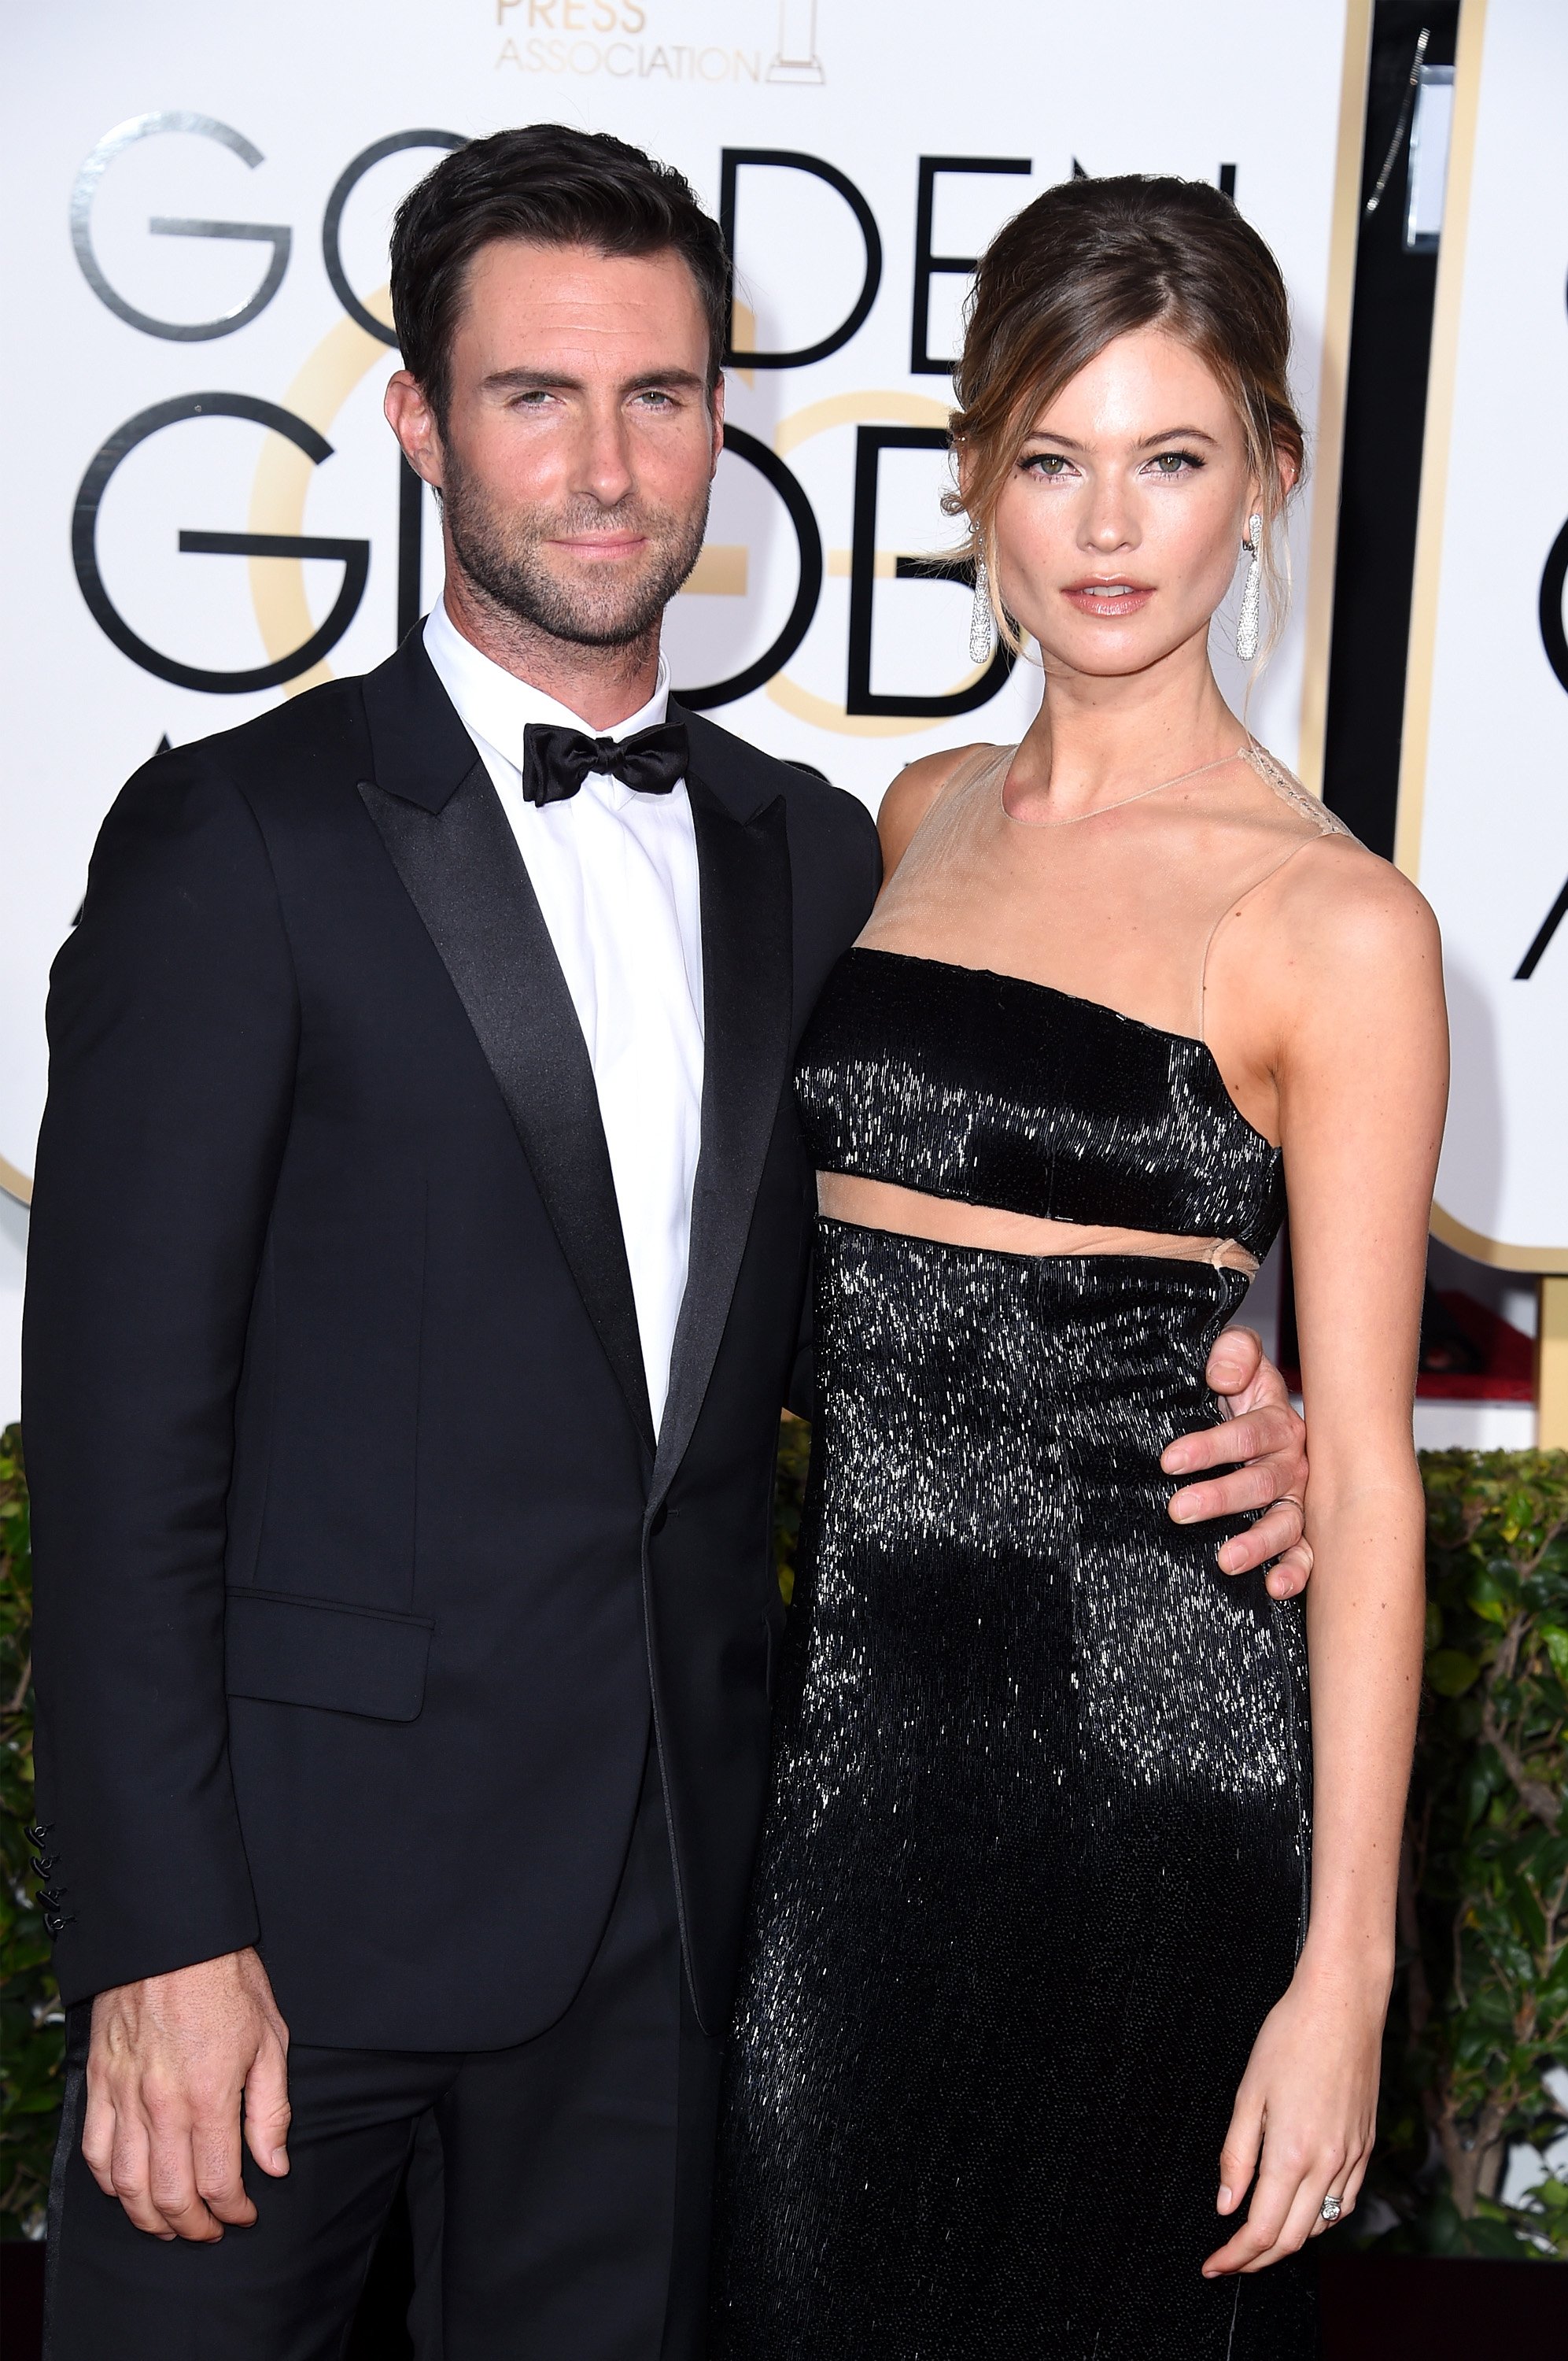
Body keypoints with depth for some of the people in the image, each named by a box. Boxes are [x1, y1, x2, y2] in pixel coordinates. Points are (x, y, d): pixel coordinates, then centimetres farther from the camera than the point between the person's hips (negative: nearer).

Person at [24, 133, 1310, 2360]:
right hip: (307, 1857, -4)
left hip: (666, 1865, 5)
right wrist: (163, 1938, -15)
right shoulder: (241, 834, -8)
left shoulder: (806, 852, 8)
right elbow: (122, 1415, -11)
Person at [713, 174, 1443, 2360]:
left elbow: (1363, 1466, -11)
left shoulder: (1333, 925, -10)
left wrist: (1341, 1968, -12)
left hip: (1142, 1737, -5)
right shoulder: (922, 817, 8)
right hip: (849, 1705, 5)